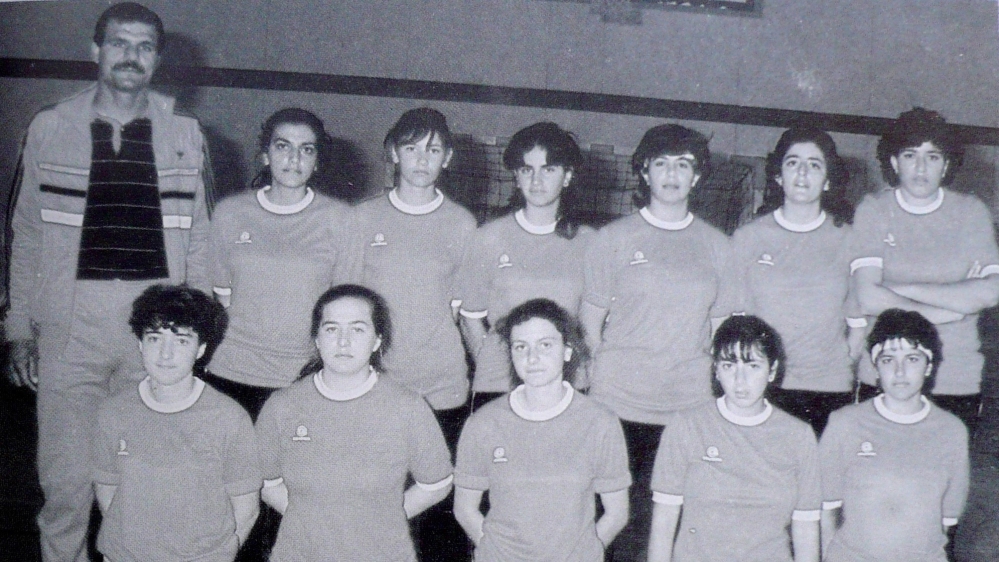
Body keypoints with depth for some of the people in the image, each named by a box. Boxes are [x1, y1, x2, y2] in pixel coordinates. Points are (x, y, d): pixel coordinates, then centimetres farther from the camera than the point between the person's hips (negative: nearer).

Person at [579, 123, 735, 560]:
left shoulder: (716, 246, 11)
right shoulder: (614, 239, 5)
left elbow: (719, 328, 15)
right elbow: (591, 319, 8)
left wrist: (712, 387, 7)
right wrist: (604, 373, 3)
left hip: (689, 407, 2)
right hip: (619, 403, -2)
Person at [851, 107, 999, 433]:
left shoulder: (972, 212, 6)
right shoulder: (873, 211, 1)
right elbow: (868, 299, -11)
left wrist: (903, 289, -9)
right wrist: (958, 302, -6)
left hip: (959, 382, 1)